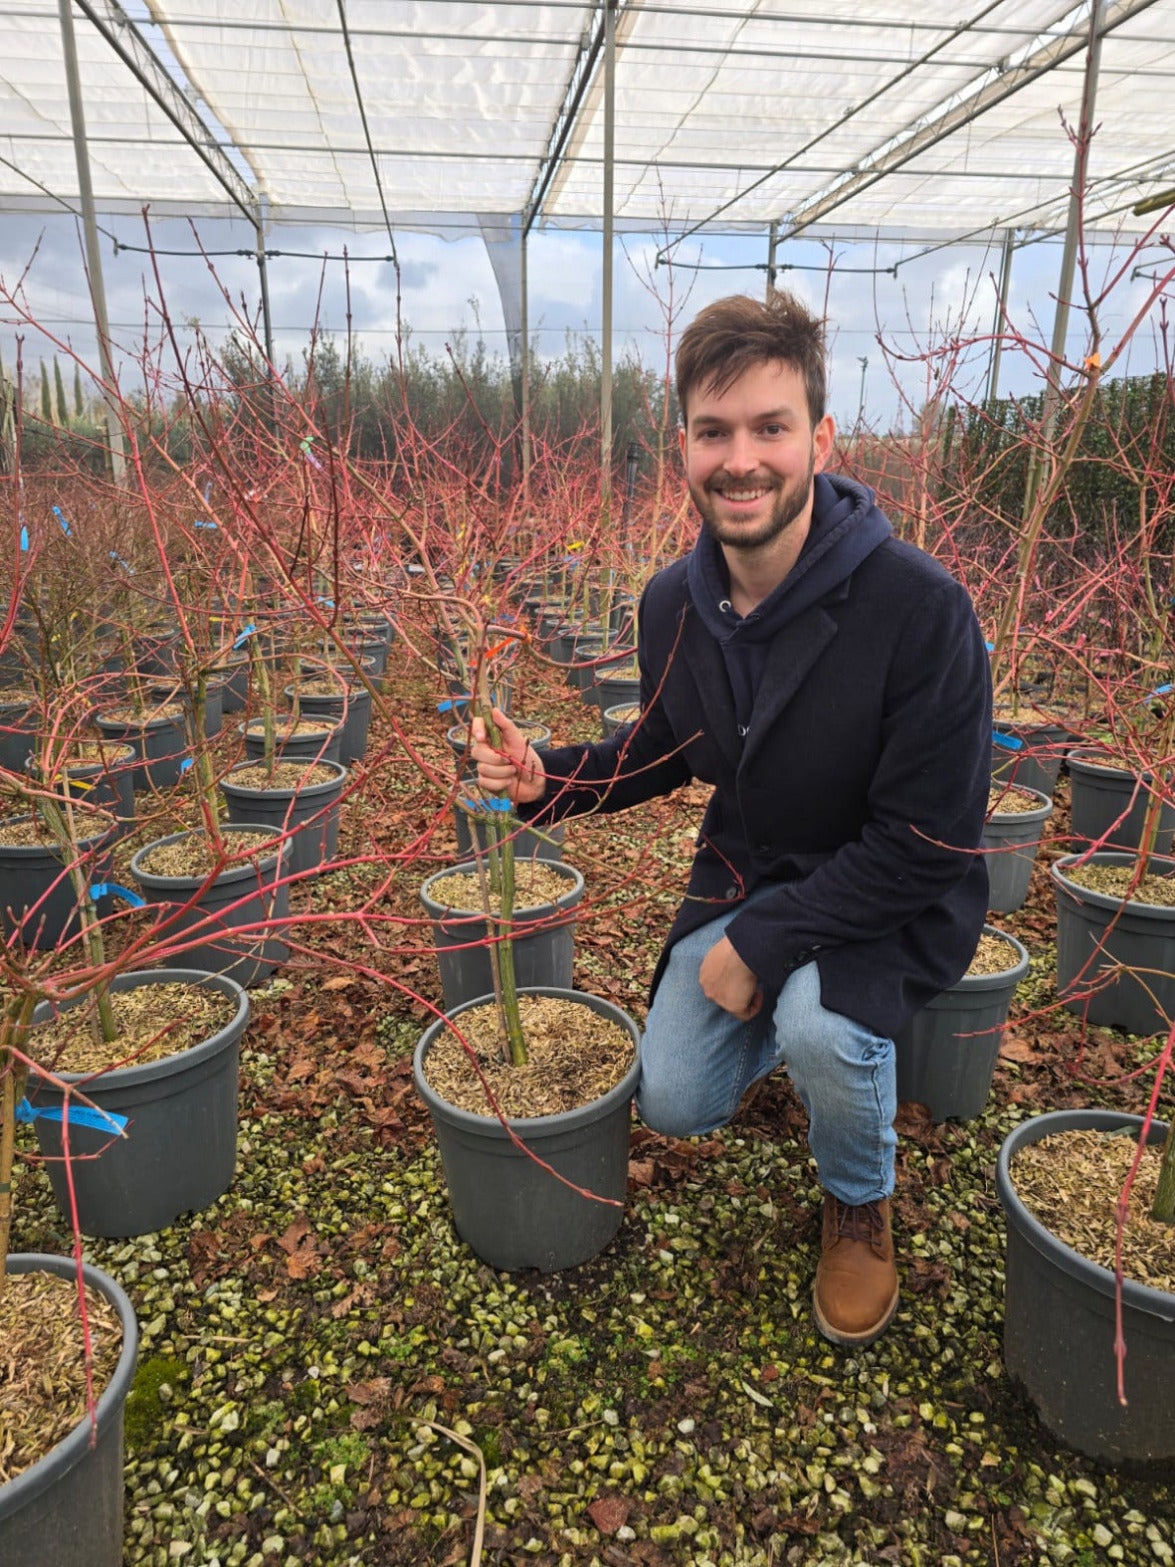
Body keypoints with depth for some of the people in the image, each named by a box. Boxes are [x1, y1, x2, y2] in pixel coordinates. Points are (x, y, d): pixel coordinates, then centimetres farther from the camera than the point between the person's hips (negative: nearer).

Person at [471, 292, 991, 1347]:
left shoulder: (918, 605, -27)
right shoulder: (673, 604, -9)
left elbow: (928, 841, -24)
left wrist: (762, 943, -23)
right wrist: (548, 779, -11)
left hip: (885, 903, -4)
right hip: (746, 881, 5)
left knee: (821, 1029, -34)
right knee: (674, 1105, 2)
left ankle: (861, 1207, 3)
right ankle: (782, 1025, 37)